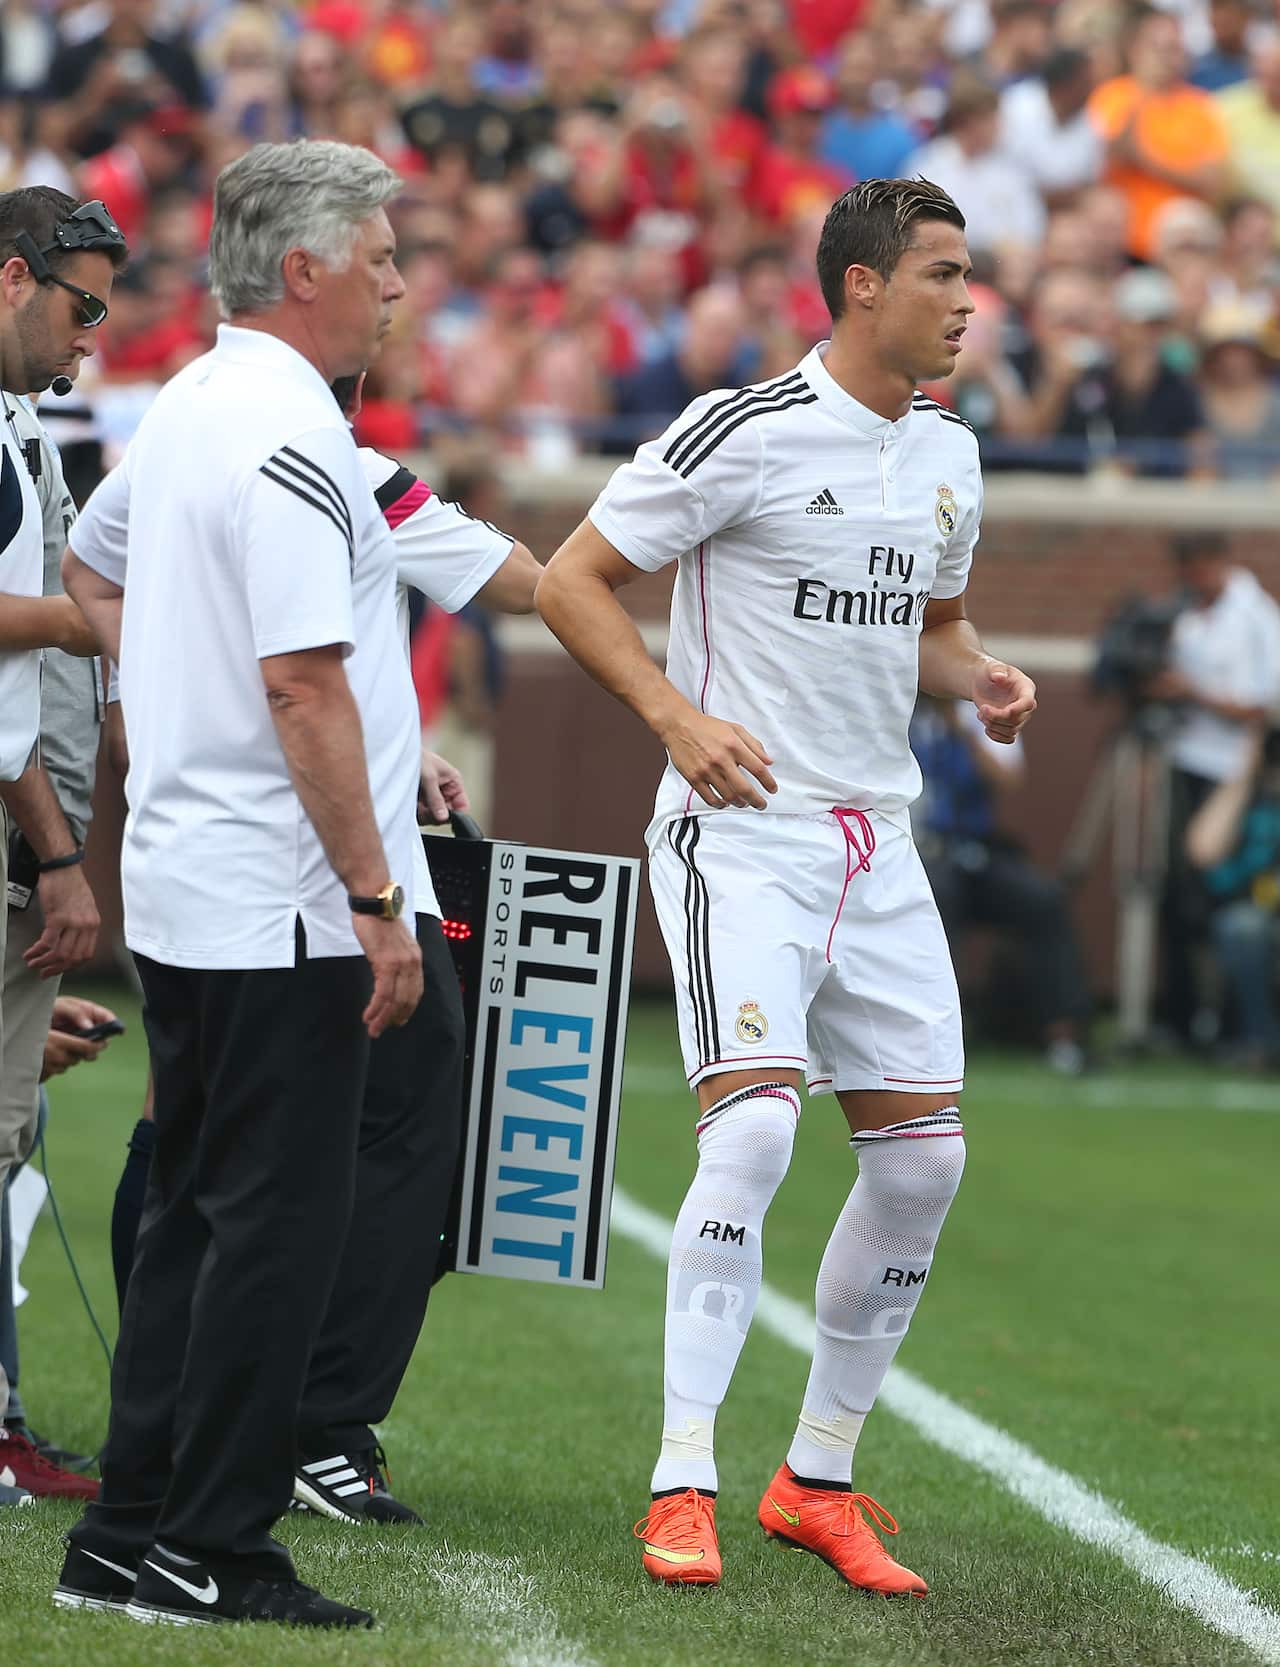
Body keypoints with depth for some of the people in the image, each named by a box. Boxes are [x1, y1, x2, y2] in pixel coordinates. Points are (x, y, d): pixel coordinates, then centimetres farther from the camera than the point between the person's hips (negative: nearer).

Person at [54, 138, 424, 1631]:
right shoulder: (289, 437, -17)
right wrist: (378, 903, -20)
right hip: (280, 905, -10)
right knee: (278, 1224, -5)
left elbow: (90, 568, 30)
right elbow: (305, 682, -22)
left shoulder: (185, 407, 13)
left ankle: (131, 1536, 16)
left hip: (177, 886, 10)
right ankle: (210, 1550, -2)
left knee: (194, 1215, 13)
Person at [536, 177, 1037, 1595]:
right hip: (742, 830, -7)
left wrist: (980, 680, 4)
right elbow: (571, 582, -9)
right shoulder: (744, 434, -12)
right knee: (753, 1125, -21)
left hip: (877, 839, 7)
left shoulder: (948, 453, 11)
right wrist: (676, 714, -21)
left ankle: (818, 1481, 17)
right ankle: (682, 1487, -15)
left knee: (922, 1157, 4)